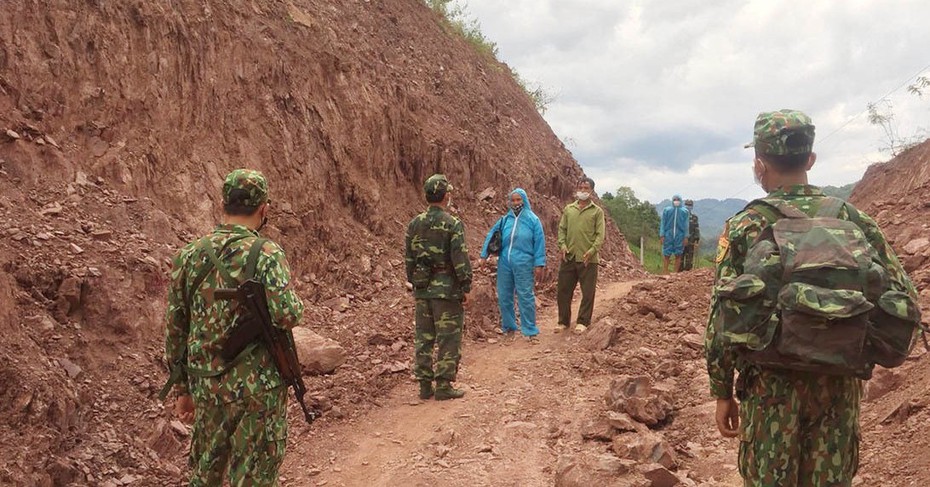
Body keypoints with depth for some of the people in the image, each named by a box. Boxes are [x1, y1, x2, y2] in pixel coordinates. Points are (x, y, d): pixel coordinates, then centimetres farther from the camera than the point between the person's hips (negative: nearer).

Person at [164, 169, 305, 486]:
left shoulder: (188, 256, 3)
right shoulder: (266, 254, -13)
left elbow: (175, 330, 7)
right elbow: (287, 315, -26)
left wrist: (182, 388, 16)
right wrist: (295, 305, -2)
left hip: (206, 386, 5)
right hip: (258, 388, -5)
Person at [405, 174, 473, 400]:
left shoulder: (414, 224, 6)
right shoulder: (453, 224, -11)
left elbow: (408, 257, 11)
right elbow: (460, 259, -13)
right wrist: (466, 287, -5)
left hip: (422, 289, 6)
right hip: (447, 289, -6)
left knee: (423, 337, 11)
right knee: (448, 338, 2)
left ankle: (425, 385, 16)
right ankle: (444, 385, 5)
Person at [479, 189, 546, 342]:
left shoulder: (533, 220, -2)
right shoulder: (505, 219, 7)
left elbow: (539, 243, -2)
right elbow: (491, 236, 14)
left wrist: (539, 264, -6)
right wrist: (484, 255, 11)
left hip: (523, 265, -4)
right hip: (504, 263, 4)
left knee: (526, 297, -3)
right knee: (504, 297, 9)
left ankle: (530, 331, 6)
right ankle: (509, 327, 24)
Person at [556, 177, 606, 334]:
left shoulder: (597, 211, 2)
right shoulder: (568, 209, 12)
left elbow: (600, 234, -4)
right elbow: (562, 229, 11)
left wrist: (592, 250, -17)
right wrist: (562, 244, -7)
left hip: (588, 259, -3)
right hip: (568, 257, 3)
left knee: (588, 292, 3)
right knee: (563, 290, 7)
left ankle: (583, 321, 15)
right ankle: (563, 321, 19)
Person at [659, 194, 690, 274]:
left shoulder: (684, 211, 9)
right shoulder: (666, 210, 8)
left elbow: (686, 225, 7)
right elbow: (662, 223, 7)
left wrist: (686, 237, -1)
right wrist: (662, 236, -2)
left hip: (679, 236, 1)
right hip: (668, 235, -1)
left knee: (678, 255, 1)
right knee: (666, 255, -3)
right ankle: (665, 273, 1)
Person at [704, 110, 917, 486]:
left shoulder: (745, 226, -6)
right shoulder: (854, 219, 2)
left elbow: (721, 316, -7)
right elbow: (903, 300, 3)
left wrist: (722, 392, 1)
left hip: (771, 385, -3)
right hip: (839, 386, 3)